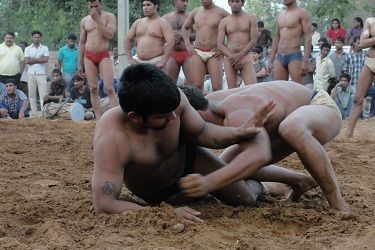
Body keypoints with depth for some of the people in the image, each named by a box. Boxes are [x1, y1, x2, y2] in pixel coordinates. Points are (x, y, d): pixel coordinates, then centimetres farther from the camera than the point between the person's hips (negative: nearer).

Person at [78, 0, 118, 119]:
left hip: (103, 56, -4)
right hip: (89, 57, 4)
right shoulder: (84, 20, 12)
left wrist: (97, 19, -15)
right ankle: (99, 120, 4)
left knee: (109, 88, -14)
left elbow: (109, 35, -15)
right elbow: (82, 42, 15)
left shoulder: (109, 17, 1)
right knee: (93, 89, 1)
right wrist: (80, 63, 11)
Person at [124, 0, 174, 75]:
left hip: (156, 62, -5)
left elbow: (171, 42, -13)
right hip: (138, 62, 5)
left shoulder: (162, 23, -1)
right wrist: (130, 58, 5)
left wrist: (163, 62, -19)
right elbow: (127, 40, 17)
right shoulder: (138, 23, 15)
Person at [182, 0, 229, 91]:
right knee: (196, 86, -4)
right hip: (197, 53, 3)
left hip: (214, 54, -3)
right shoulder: (195, 12, 11)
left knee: (217, 87, -11)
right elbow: (185, 27, 27)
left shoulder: (221, 12, -1)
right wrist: (187, 44, 14)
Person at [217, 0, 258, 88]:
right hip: (229, 58, 1)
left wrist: (240, 55, -13)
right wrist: (232, 56, -14)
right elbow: (220, 45, 3)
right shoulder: (224, 22, 10)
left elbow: (253, 41, -1)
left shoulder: (250, 18, 7)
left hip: (246, 57, -1)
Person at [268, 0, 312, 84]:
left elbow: (308, 37, -9)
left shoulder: (301, 13, -2)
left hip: (294, 56, -6)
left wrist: (305, 61, -18)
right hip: (279, 57, 6)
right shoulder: (280, 16, 18)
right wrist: (271, 61, 16)